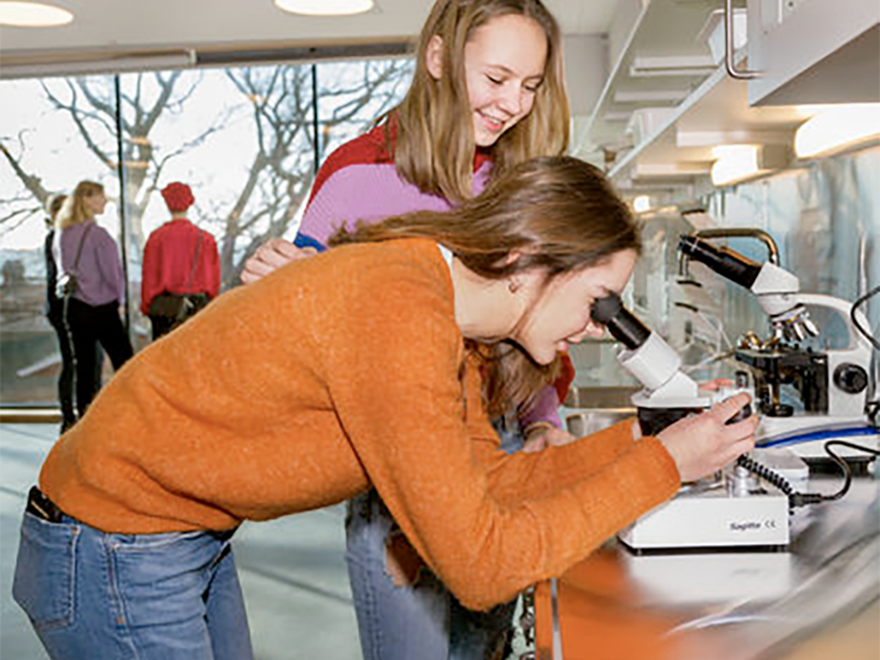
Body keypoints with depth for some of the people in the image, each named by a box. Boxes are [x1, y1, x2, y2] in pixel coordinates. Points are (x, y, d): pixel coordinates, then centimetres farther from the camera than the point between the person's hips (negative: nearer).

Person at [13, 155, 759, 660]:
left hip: (195, 542, 8)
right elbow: (481, 566, -27)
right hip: (114, 556, -8)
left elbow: (484, 478, 3)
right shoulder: (399, 313, -30)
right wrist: (662, 465, -20)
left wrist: (641, 437, -3)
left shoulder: (447, 298, -1)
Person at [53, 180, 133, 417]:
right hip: (102, 308, -7)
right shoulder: (97, 233, -15)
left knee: (83, 366, 9)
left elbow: (62, 268, 15)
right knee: (125, 364, -1)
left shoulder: (61, 235, 7)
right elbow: (112, 272, -13)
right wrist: (119, 299, 2)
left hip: (74, 306, 7)